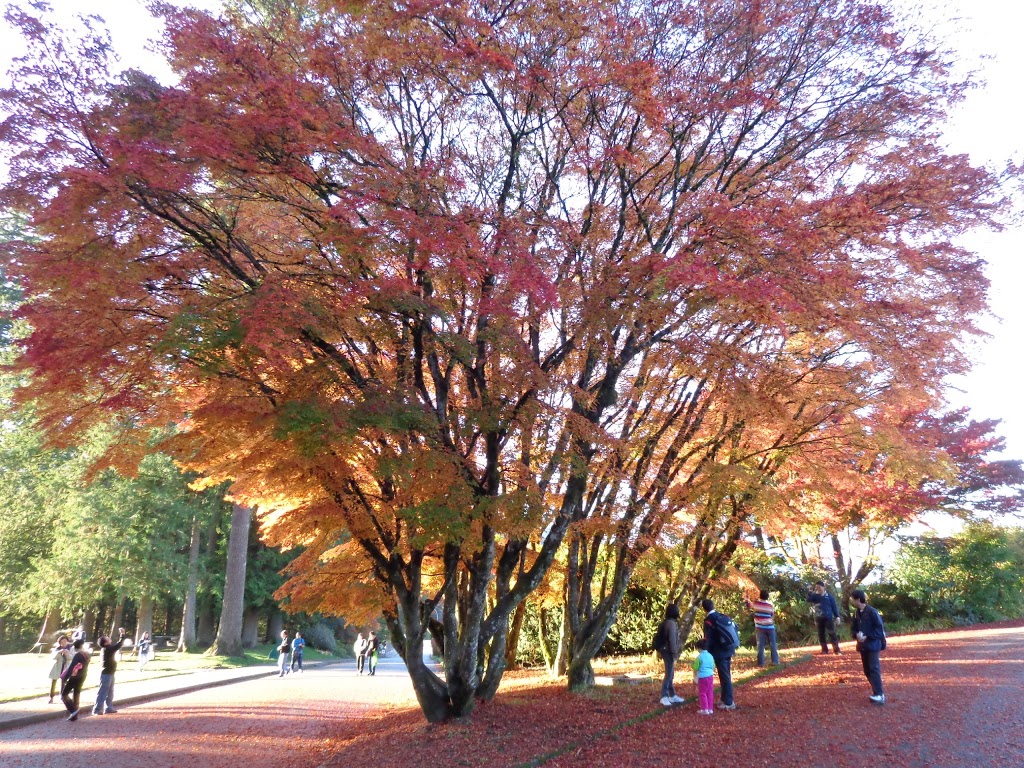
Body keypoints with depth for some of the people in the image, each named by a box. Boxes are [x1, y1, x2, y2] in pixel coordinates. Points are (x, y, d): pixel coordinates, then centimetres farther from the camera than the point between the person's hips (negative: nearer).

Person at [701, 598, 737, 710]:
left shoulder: (708, 620, -14)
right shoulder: (723, 616, 7)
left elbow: (708, 639, -13)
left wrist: (707, 654, -3)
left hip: (719, 652, -8)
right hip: (728, 650, 8)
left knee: (724, 677, -1)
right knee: (726, 675, 16)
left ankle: (729, 703, 4)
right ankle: (726, 699, 26)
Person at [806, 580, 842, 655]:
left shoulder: (829, 595, 1)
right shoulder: (815, 595, 5)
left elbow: (834, 606, 3)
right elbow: (808, 600, -10)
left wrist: (837, 616, -2)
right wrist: (810, 592, -22)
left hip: (828, 617, -3)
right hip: (818, 618, 3)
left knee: (832, 633, -5)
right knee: (821, 634, 6)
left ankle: (837, 650, -3)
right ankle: (824, 650, 14)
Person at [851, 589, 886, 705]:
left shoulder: (872, 611, -14)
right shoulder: (856, 613, 8)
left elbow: (880, 628, -15)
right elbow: (854, 628, 14)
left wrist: (867, 637, -20)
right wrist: (856, 635, -8)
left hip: (873, 645, -8)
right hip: (863, 646, 8)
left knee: (874, 669, -12)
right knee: (867, 670, 10)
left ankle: (879, 695, -12)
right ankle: (877, 691, 20)